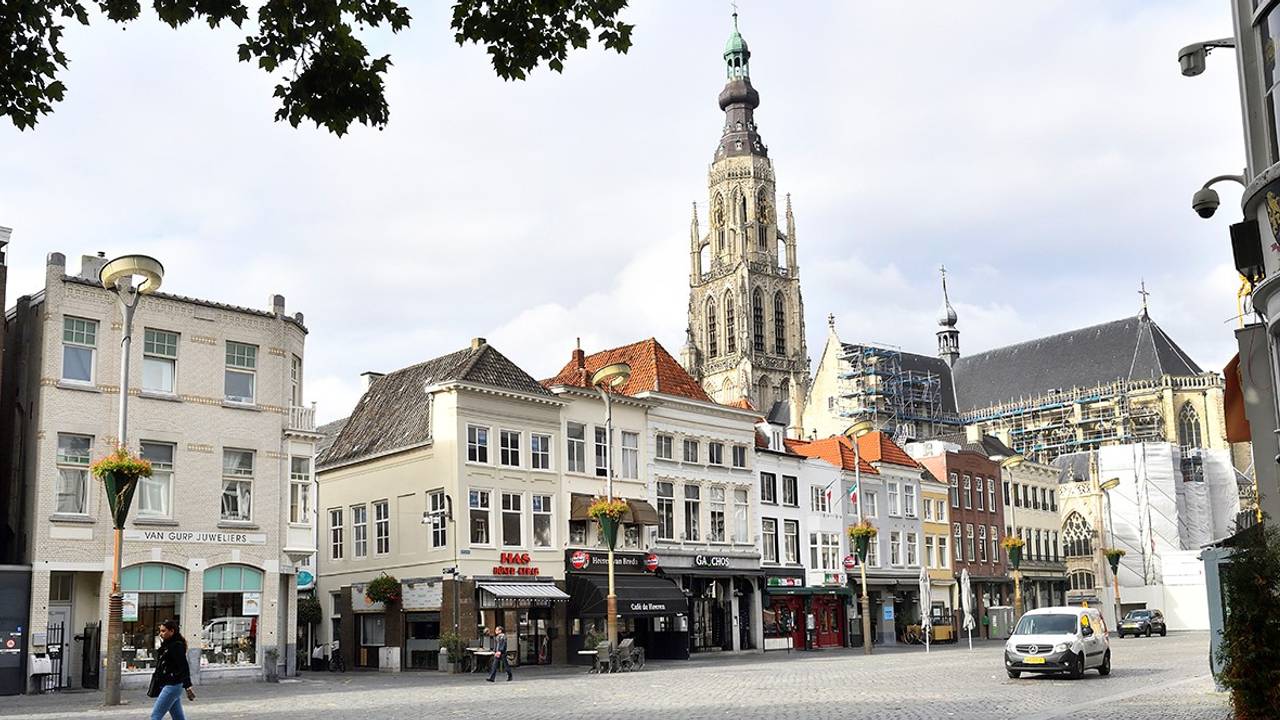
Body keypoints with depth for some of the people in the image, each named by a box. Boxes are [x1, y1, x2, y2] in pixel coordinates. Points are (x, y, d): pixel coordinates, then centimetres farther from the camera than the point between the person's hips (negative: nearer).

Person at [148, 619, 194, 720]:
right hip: (165, 685, 10)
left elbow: (184, 667, -20)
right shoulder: (166, 645, 15)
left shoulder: (176, 646, -14)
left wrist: (188, 687, -27)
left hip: (172, 685, -10)